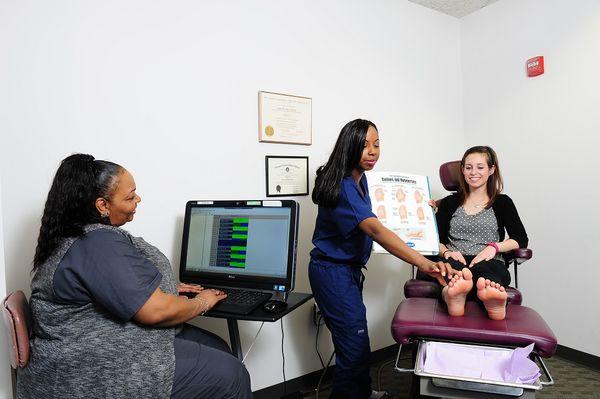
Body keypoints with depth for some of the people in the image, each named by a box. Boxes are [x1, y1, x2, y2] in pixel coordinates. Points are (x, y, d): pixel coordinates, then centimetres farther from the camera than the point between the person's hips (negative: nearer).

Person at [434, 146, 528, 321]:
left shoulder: (502, 203, 19)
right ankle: (453, 292, -70)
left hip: (489, 264, 0)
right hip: (455, 262, 1)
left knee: (484, 268, -38)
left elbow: (521, 239, 7)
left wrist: (494, 247, -12)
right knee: (450, 266, -38)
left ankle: (489, 293, -71)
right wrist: (446, 252, -11)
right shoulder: (449, 203, 22)